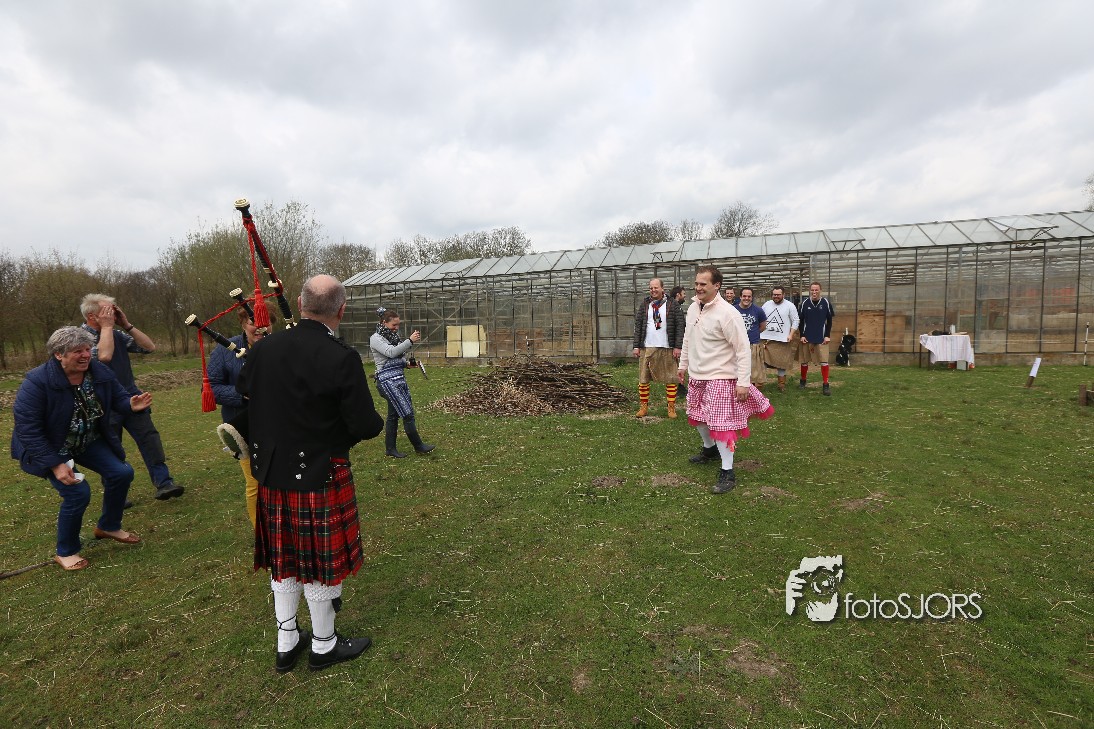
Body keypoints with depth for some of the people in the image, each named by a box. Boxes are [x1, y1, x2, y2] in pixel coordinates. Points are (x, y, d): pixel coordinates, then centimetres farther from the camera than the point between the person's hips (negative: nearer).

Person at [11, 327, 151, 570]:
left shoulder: (100, 372, -11)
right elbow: (27, 428, -24)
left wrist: (131, 404, -27)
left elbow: (118, 397, 1)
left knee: (122, 473, -5)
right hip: (50, 448, -5)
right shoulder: (37, 382, -27)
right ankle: (66, 552, 8)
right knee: (77, 492, -18)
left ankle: (108, 526, 22)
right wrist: (55, 464, -28)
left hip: (89, 441, 6)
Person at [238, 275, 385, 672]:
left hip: (271, 474, 6)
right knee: (320, 563, 12)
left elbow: (242, 391, 14)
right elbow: (366, 425, -19)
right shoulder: (342, 357, -21)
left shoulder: (264, 348, -4)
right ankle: (324, 646, 31)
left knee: (283, 561, 20)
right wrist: (377, 420, 3)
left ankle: (286, 643, 38)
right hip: (320, 477, -5)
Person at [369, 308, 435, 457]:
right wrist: (410, 341, -27)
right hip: (388, 380, -8)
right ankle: (418, 446, 3)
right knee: (407, 413, -7)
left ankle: (390, 448, 19)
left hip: (399, 378, 8)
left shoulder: (392, 337, 16)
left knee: (393, 414, 11)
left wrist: (407, 363, 2)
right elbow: (391, 352, -23)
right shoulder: (376, 338, -8)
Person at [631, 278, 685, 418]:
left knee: (670, 379, 3)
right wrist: (636, 346, 1)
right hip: (646, 348, 2)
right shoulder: (644, 304, 9)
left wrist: (677, 347, -8)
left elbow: (680, 326, -2)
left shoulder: (672, 304, 2)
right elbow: (638, 326, 8)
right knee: (643, 379, 4)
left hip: (667, 348, -2)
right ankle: (643, 407, 15)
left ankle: (671, 408, 13)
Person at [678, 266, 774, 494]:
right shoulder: (693, 308, 4)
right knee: (697, 416, 21)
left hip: (720, 378, -8)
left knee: (720, 423, -6)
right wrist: (683, 364, 22)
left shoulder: (727, 313, -20)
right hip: (697, 376, 8)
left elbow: (743, 349, -19)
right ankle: (709, 448, 47)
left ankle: (727, 473, 6)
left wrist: (744, 382, -21)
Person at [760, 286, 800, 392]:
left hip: (782, 339, -2)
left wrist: (791, 334, -9)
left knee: (781, 363, 6)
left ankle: (781, 384, 17)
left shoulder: (790, 306, 0)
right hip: (765, 338, 2)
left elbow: (795, 321, 1)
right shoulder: (767, 304, 8)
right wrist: (758, 332, 5)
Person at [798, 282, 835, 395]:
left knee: (824, 361, -4)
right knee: (804, 361, 11)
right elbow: (801, 321, 4)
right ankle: (803, 381, 27)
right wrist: (802, 335, -2)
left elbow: (829, 320, 2)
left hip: (822, 338, -1)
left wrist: (828, 335, -3)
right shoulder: (804, 303, -2)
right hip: (807, 337, 1)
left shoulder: (826, 303, -4)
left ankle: (826, 385, 4)